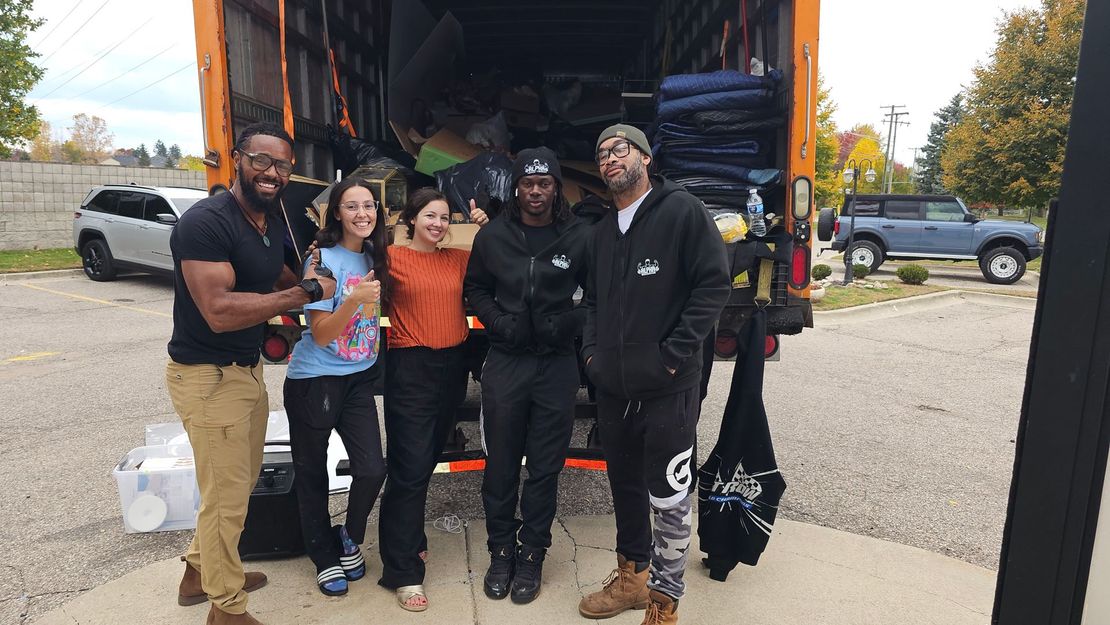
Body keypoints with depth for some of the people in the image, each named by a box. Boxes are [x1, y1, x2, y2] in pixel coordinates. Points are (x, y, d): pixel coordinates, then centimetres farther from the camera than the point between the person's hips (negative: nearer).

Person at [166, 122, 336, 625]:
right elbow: (219, 311, -29)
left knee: (240, 482, 21)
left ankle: (199, 572, 44)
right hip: (208, 375, -9)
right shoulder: (205, 221, -20)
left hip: (248, 368, 9)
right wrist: (306, 293, -23)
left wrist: (306, 277, 4)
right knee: (228, 496, 3)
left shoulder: (273, 219, 6)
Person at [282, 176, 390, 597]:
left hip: (359, 378, 5)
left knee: (373, 470, -3)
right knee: (312, 475, 10)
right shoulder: (324, 258, -15)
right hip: (314, 380, -5)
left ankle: (351, 539, 26)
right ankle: (325, 557, 31)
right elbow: (321, 334, -18)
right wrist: (354, 299, -32)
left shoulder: (375, 257, 2)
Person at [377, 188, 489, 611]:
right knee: (411, 467, -3)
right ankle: (404, 572, 8)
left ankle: (409, 537, 38)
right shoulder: (393, 257, -4)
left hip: (452, 367, 5)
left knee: (427, 461, 18)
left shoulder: (458, 259, 8)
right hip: (410, 369, -5)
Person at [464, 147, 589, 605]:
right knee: (501, 462, 9)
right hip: (505, 361, 1)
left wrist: (572, 323, -7)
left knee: (545, 466, 8)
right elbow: (475, 288, 12)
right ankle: (501, 550, 27)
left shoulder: (578, 237, -1)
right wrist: (497, 321, -3)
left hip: (558, 364, -1)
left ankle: (532, 555, 24)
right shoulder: (492, 236, 3)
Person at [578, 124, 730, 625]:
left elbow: (714, 285, -13)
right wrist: (591, 350, 7)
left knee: (669, 498, 3)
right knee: (625, 486, 19)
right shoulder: (603, 230, 15)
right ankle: (632, 577, 38)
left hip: (667, 388, -7)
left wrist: (673, 353, -15)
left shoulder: (681, 210, -8)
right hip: (611, 387, 7)